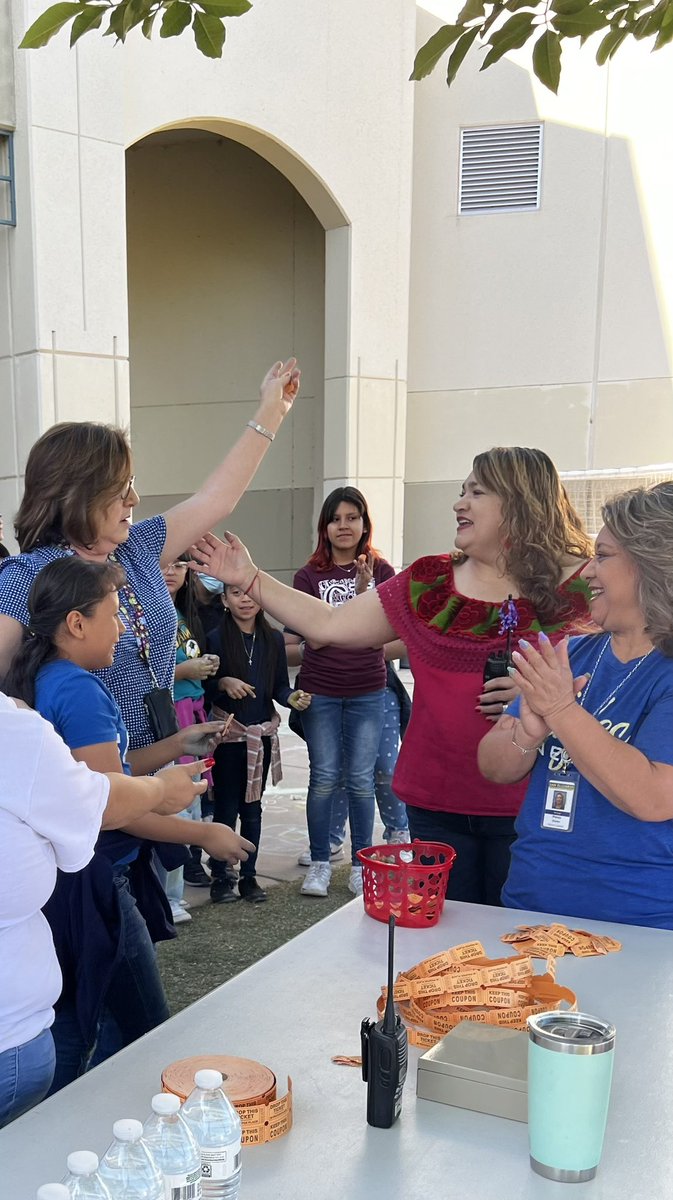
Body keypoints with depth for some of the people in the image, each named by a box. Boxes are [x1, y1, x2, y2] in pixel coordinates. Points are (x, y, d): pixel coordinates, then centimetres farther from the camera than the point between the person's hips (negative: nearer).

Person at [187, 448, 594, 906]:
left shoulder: (581, 586, -6)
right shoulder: (427, 582, 8)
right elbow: (329, 625, 9)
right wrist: (251, 579, 6)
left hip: (528, 811, -4)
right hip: (436, 803, 4)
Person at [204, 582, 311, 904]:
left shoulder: (273, 639, 2)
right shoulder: (215, 638, -7)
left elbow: (279, 686, 7)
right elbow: (205, 686, -7)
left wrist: (292, 697, -13)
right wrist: (223, 683, -26)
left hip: (262, 734, 3)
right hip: (228, 734, -3)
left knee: (252, 807, 11)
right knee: (226, 808, 3)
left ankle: (248, 875, 22)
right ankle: (220, 877, 16)